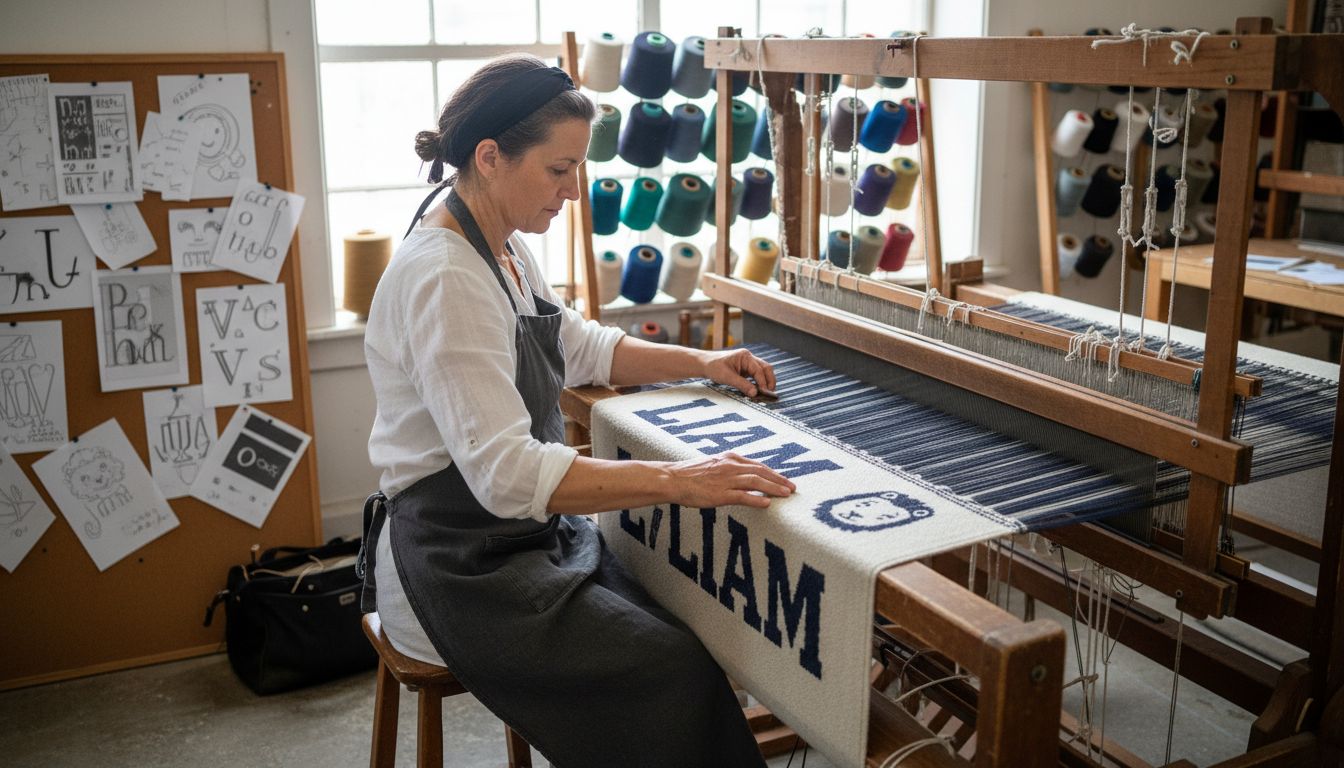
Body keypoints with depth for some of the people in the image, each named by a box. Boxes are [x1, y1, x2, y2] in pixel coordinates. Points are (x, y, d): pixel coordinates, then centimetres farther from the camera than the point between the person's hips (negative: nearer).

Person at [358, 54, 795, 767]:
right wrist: (678, 481, -31)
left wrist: (699, 361, 11)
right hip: (456, 568, -9)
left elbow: (581, 347, 23)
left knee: (685, 627, -3)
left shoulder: (505, 250, 6)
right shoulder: (444, 277, -24)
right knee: (674, 669, -14)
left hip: (525, 534, 9)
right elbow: (506, 473, -31)